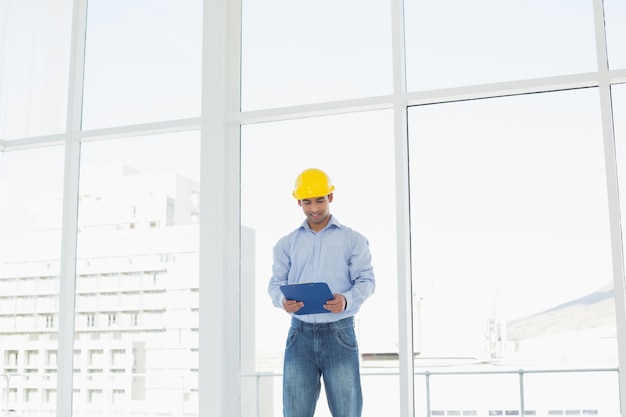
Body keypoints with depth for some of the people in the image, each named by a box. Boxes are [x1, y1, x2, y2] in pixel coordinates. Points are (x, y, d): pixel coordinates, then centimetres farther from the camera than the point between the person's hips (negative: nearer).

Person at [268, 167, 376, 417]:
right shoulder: (286, 243, 15)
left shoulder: (353, 240, 8)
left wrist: (347, 300, -19)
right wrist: (282, 301, -13)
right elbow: (276, 283, 11)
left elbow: (366, 280, 2)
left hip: (339, 333, -2)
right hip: (301, 333, 2)